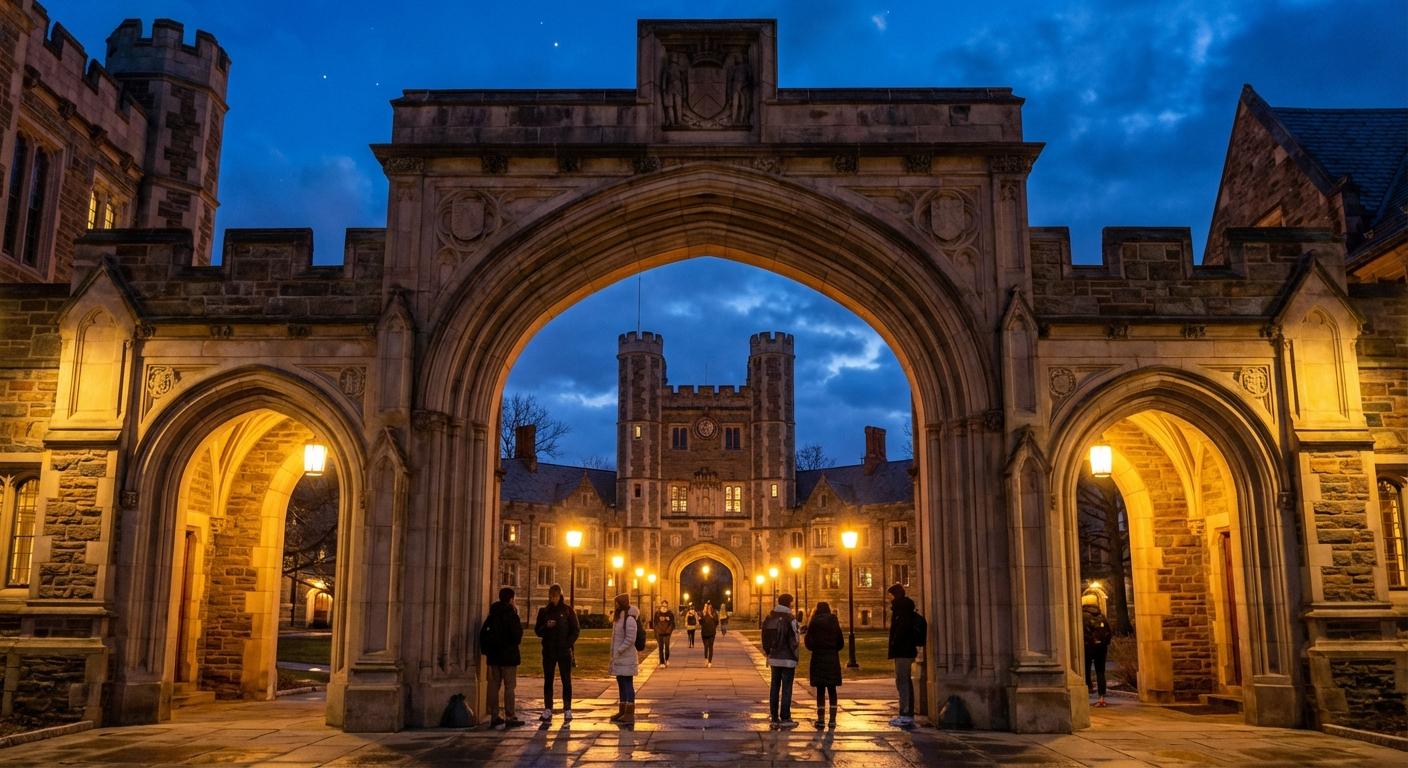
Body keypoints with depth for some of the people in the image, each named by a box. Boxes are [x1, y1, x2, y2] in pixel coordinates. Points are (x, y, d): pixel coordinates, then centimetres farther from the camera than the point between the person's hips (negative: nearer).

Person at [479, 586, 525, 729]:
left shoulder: (492, 615, 9)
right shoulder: (511, 615, -12)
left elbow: (483, 633, 10)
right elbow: (517, 635, -16)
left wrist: (485, 650, 14)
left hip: (494, 655, 7)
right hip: (508, 655, -7)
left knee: (494, 685, 10)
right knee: (509, 686, -2)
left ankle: (494, 716, 13)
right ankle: (509, 717, -3)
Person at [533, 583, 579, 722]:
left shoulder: (568, 610, 1)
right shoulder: (544, 611, 8)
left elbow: (576, 630, 2)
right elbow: (537, 631, 9)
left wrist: (568, 644, -10)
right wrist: (546, 626, -11)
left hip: (564, 652, -2)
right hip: (548, 651, 2)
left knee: (566, 680, -2)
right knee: (548, 681, 4)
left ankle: (567, 710, 1)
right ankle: (548, 710, 8)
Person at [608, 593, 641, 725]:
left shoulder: (630, 619, -16)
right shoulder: (618, 618, 16)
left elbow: (630, 639, -21)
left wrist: (618, 651, -18)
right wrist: (613, 656, 18)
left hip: (627, 658, -10)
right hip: (619, 659, 10)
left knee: (628, 684, -6)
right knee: (621, 684, 15)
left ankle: (630, 714, -3)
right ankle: (622, 711, 24)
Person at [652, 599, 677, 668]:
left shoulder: (670, 613, 2)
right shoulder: (657, 613, 2)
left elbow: (672, 623, 5)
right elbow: (655, 623, 5)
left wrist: (669, 630, -7)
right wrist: (657, 630, -4)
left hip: (667, 633, 0)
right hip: (659, 633, 0)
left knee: (667, 646, -5)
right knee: (660, 648, 1)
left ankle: (667, 659, 21)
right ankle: (662, 663, 8)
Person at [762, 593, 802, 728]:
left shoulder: (769, 619, 7)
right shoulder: (790, 620, -13)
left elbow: (765, 640, 11)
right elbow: (794, 641, -16)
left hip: (774, 658, 6)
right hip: (787, 659, -6)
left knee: (775, 687, 11)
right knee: (786, 688, -1)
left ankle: (774, 718, 15)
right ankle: (785, 719, 0)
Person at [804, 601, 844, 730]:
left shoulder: (814, 623, -4)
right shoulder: (834, 622, 2)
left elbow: (809, 643, -7)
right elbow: (841, 643, 4)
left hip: (818, 658, -2)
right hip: (832, 659, 2)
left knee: (820, 690, 4)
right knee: (832, 690, 8)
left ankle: (821, 720, 3)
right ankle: (832, 720, 5)